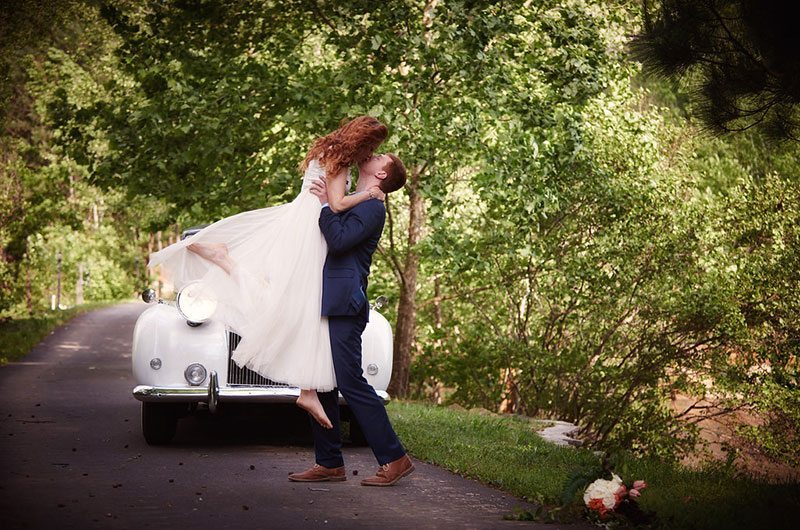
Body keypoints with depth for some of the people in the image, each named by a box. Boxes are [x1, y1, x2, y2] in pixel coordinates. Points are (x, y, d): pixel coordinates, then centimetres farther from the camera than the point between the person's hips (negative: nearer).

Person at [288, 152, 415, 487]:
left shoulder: (372, 207, -7)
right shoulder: (349, 203, 22)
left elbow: (339, 240, -20)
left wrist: (326, 203, -12)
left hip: (343, 307, -10)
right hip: (327, 306, 10)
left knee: (351, 383, -10)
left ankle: (394, 459, -4)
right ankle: (329, 463, 14)